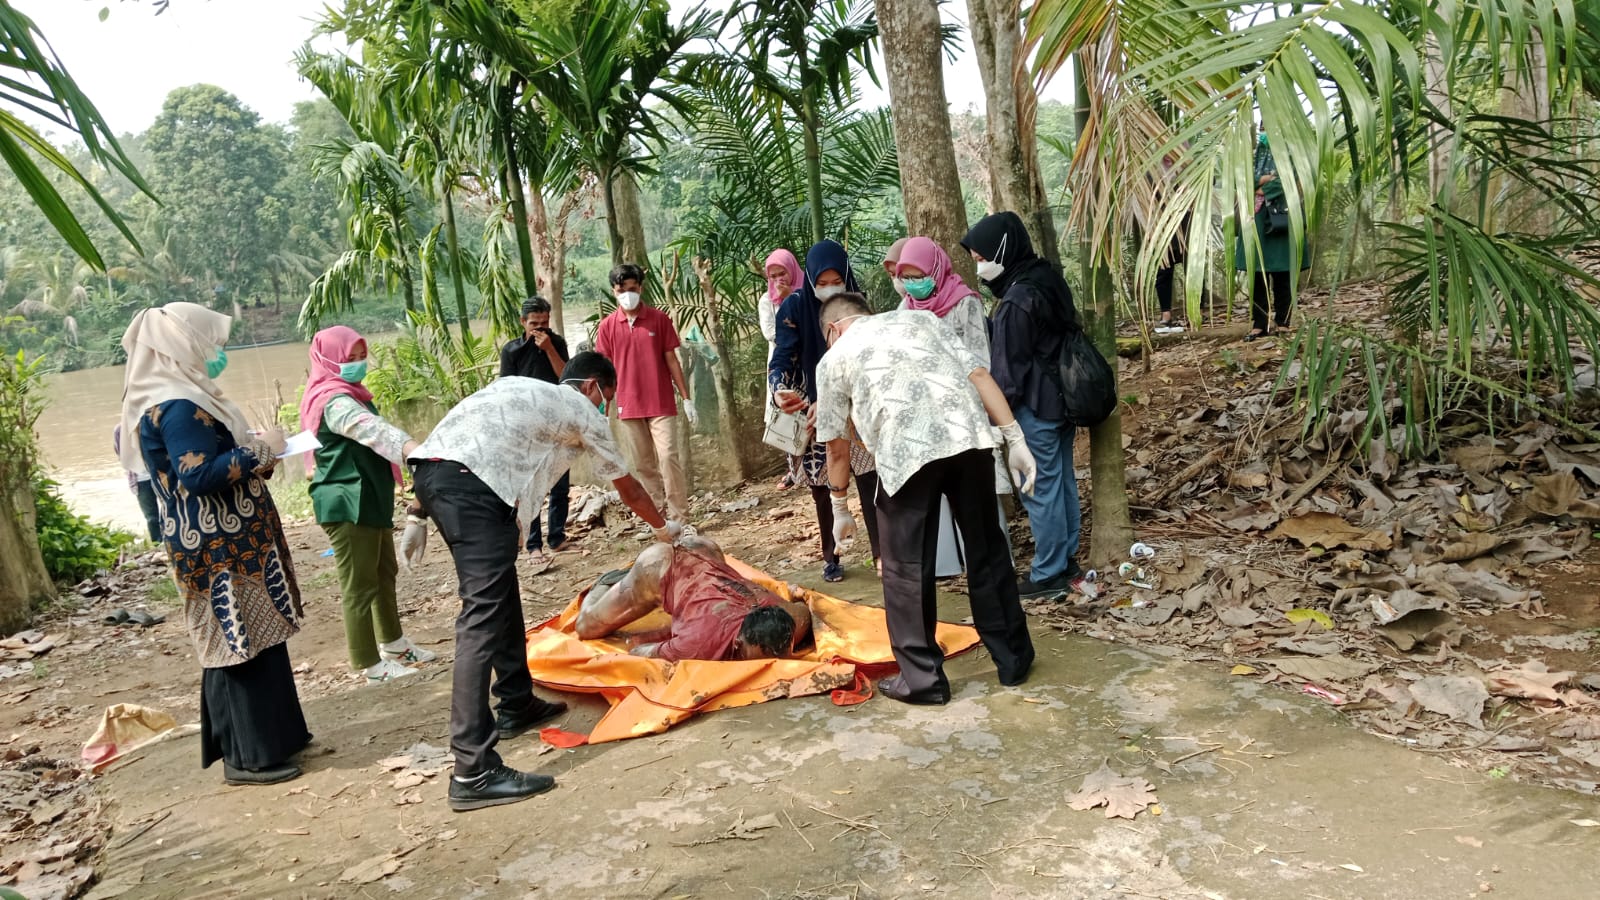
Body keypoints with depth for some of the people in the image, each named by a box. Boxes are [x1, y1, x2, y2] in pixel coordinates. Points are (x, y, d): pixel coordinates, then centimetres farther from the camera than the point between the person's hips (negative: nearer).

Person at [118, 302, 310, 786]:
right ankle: (249, 755, 7)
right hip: (219, 546, -10)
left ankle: (269, 733, 29)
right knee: (242, 640, -2)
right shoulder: (177, 407, -19)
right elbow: (200, 475, -26)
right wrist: (261, 449, -17)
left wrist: (255, 451, 9)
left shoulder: (172, 398, 12)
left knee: (249, 637, 17)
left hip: (225, 540, 10)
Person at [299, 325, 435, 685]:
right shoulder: (333, 401, -19)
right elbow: (371, 429, -37)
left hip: (368, 501, 11)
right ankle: (371, 666, 3)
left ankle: (393, 645, 33)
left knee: (385, 574, 19)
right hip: (348, 504, -11)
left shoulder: (348, 393, 16)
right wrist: (410, 447, -53)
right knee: (359, 585, -4)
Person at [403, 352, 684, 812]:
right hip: (474, 485, -9)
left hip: (430, 469, 9)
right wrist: (663, 527, 45)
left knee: (500, 593, 23)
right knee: (482, 615, -11)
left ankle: (516, 705, 37)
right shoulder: (582, 410, 15)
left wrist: (419, 515, 22)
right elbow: (627, 486, 27)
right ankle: (474, 772, -14)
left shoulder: (516, 386, 31)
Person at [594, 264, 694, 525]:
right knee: (644, 464, 7)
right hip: (629, 407, 2)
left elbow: (672, 361, 3)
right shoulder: (607, 326, 4)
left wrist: (687, 399, 1)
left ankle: (680, 518, -5)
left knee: (669, 457, -10)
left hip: (661, 404, -2)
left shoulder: (659, 319, 1)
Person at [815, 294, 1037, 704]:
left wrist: (840, 508, 34)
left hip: (906, 452, -3)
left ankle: (921, 678, 17)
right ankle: (1014, 659, 29)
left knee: (907, 569, 11)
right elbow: (978, 374, 14)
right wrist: (1016, 440, 11)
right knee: (988, 552, 17)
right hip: (969, 437, 4)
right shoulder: (920, 318, 27)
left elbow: (838, 446, 21)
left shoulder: (835, 358, 20)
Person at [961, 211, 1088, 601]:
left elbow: (1006, 369, -18)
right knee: (1063, 480, 16)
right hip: (1063, 398, 9)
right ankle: (1067, 561, 29)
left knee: (1040, 488, 0)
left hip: (1035, 407, -9)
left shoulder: (1018, 301, -21)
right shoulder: (1049, 277, 6)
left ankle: (1048, 576, 10)